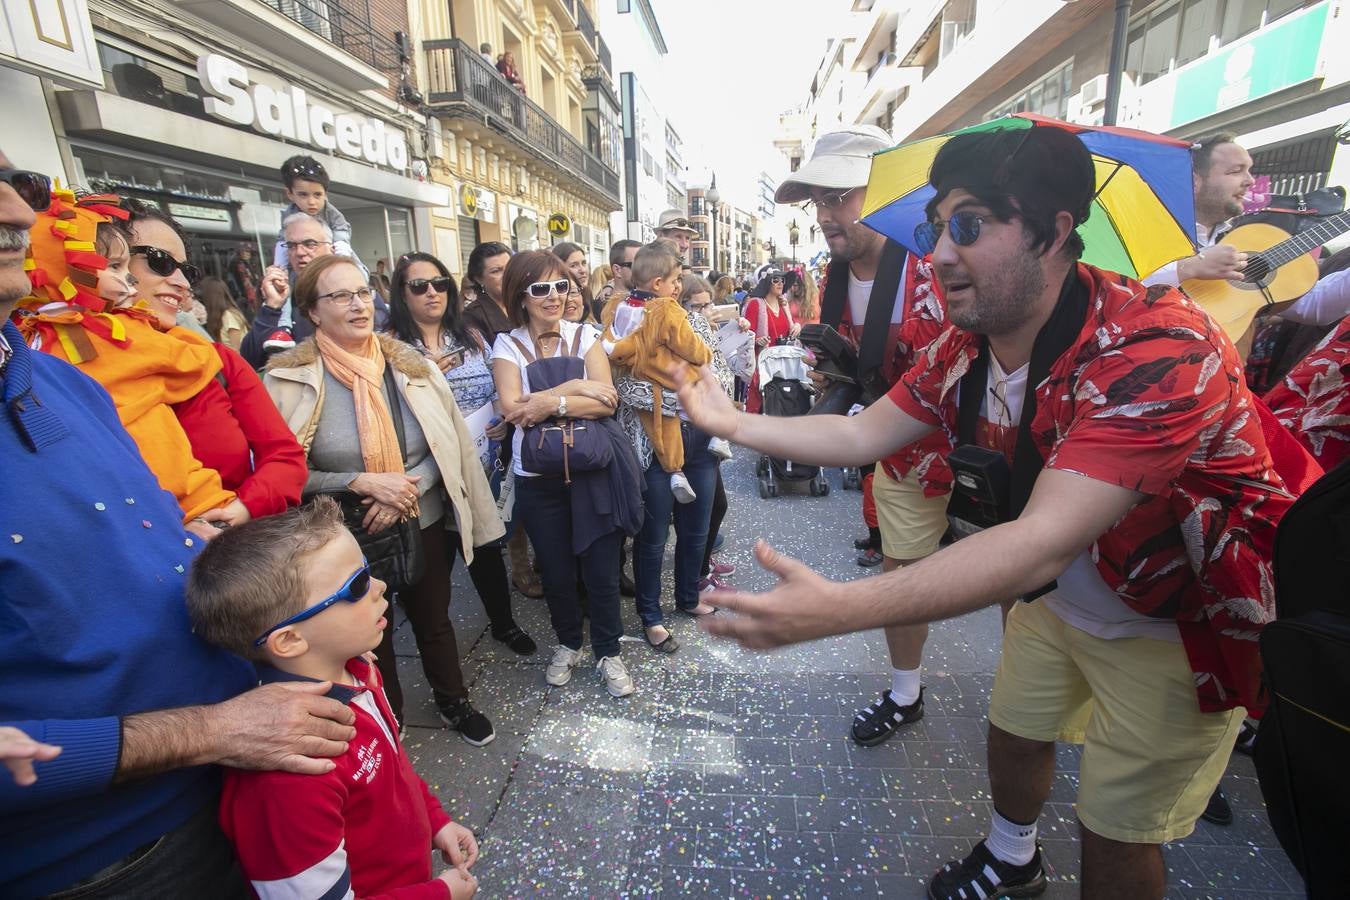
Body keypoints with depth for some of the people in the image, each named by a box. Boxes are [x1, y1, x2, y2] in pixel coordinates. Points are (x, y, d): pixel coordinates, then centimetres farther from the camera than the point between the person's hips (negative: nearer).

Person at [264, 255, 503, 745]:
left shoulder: (409, 362, -6)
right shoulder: (289, 379, -13)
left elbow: (449, 444, -4)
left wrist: (405, 490, -17)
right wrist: (363, 482, -22)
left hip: (425, 525, 2)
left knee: (434, 619, 21)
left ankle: (454, 700, 46)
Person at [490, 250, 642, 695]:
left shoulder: (585, 336, 2)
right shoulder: (508, 346, 1)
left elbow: (606, 401, -10)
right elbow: (514, 410, -14)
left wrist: (552, 403, -20)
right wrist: (574, 387, -16)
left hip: (593, 471, 0)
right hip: (538, 478, 0)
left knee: (602, 571, 7)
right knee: (556, 571, 14)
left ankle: (608, 653, 29)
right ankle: (568, 644, 40)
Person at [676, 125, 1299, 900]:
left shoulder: (1155, 349, -35)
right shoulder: (965, 349, -12)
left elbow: (1043, 544, -44)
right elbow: (862, 435, -6)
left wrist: (839, 610, -53)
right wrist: (733, 422, -11)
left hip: (1182, 621, -6)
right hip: (1063, 592, 6)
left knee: (1117, 833, 6)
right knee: (1014, 729, 21)